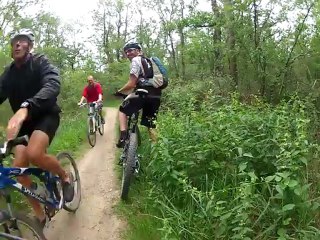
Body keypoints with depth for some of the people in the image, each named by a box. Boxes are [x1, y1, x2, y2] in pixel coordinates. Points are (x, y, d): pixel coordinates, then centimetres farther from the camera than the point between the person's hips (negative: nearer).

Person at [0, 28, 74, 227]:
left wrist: (25, 107, -52)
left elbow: (53, 85, -34)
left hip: (46, 115, -5)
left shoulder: (41, 63, -14)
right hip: (24, 121, 6)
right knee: (19, 167, -7)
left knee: (34, 153, -33)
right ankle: (40, 215, 11)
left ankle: (66, 177, -2)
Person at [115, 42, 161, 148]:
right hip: (156, 96, 7)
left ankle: (123, 137, -2)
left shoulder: (136, 60, 1)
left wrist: (119, 91, 7)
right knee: (151, 125, 17)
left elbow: (131, 84, -8)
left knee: (123, 110, 14)